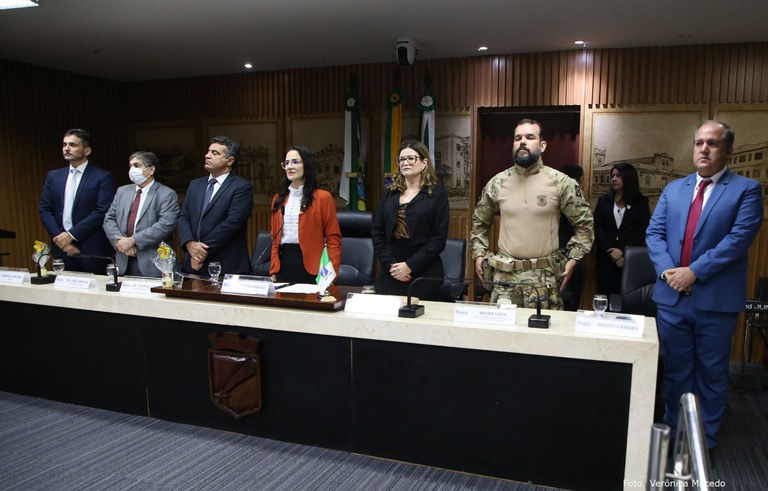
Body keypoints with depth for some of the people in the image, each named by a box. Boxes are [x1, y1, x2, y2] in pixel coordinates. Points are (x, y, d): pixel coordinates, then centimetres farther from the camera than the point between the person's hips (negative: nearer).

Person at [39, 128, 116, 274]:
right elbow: (44, 210, 9)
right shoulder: (53, 176, 13)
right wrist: (59, 238, -5)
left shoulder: (103, 177, -4)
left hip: (92, 251, -4)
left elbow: (102, 212, -12)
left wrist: (71, 235, -13)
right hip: (61, 248, 4)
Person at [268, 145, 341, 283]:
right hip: (284, 264, 5)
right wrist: (273, 271, 7)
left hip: (310, 266, -4)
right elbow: (275, 238, 16)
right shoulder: (278, 199, 14)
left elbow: (333, 239, -5)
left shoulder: (323, 197, -2)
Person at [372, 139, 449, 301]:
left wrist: (410, 266, -13)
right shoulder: (390, 194, 12)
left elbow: (439, 238, -7)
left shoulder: (437, 195, 0)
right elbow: (377, 232, 6)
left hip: (424, 276, -3)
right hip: (390, 275, 3)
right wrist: (390, 264, -7)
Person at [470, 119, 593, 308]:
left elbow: (584, 223, 5)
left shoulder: (561, 182, -2)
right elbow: (479, 222, 17)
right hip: (504, 274, 2)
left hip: (545, 277, -2)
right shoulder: (497, 183, 5)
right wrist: (479, 254, 8)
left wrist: (572, 258, -2)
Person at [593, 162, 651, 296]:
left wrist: (623, 251, -12)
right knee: (606, 295, 1)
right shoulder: (603, 200, 11)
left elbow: (643, 231, -1)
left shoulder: (641, 202, 6)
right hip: (606, 257, 2)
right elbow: (597, 228, 2)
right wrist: (611, 252, -9)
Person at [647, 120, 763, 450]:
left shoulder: (746, 190, -2)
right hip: (672, 297, 4)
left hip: (715, 299, -3)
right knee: (675, 370, 15)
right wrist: (667, 270, -12)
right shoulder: (673, 189, 11)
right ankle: (673, 432, 31)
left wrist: (694, 271, -19)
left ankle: (705, 441, 27)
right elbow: (654, 233, 4)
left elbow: (739, 238, -14)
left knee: (711, 373, 11)